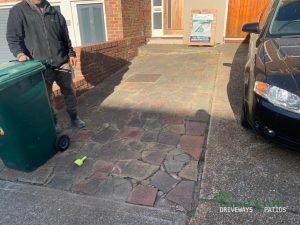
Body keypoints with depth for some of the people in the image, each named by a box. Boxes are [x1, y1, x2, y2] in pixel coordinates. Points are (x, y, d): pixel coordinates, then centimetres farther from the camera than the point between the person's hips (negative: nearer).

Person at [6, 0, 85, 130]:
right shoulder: (17, 11, 1)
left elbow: (65, 37, 17)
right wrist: (20, 53, -20)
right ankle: (53, 122, 24)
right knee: (47, 96, 7)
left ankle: (74, 118, 24)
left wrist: (71, 53, 10)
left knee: (69, 91, 9)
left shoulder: (54, 13, 13)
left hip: (61, 62, 3)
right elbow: (12, 37, -4)